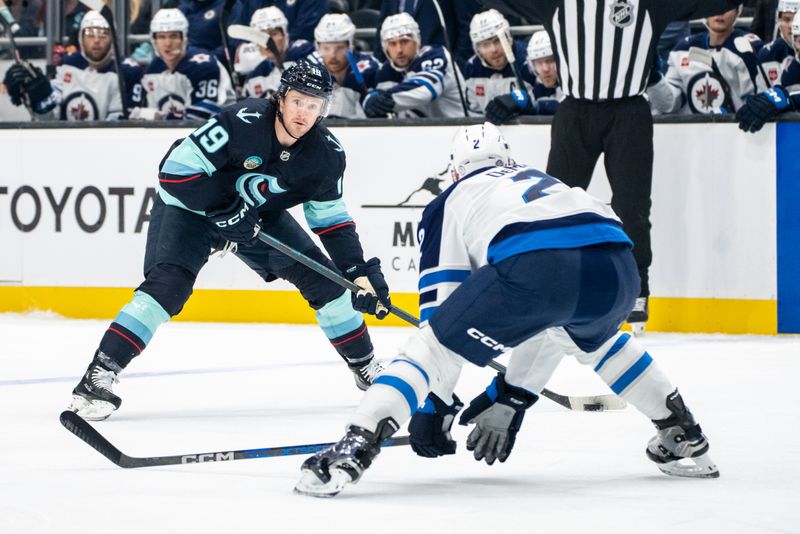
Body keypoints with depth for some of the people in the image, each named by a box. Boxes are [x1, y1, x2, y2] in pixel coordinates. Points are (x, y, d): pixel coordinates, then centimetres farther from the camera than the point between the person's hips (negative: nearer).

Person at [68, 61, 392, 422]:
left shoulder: (326, 154, -16)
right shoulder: (243, 122, -33)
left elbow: (331, 219, -4)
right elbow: (175, 170, -31)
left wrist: (361, 272, -12)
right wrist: (223, 208, -35)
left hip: (258, 214, 5)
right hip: (190, 202, -5)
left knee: (321, 277, -1)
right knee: (168, 284, -25)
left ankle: (365, 366, 19)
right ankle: (98, 376, -26)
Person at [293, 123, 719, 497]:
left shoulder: (450, 202, 31)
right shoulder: (544, 182, 44)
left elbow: (439, 307, 25)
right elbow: (551, 326, 44)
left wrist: (433, 405, 30)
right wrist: (512, 397, 46)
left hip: (534, 266, -5)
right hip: (615, 265, 5)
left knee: (432, 345, 8)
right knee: (592, 340, 39)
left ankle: (351, 452, -9)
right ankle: (684, 439, 42)